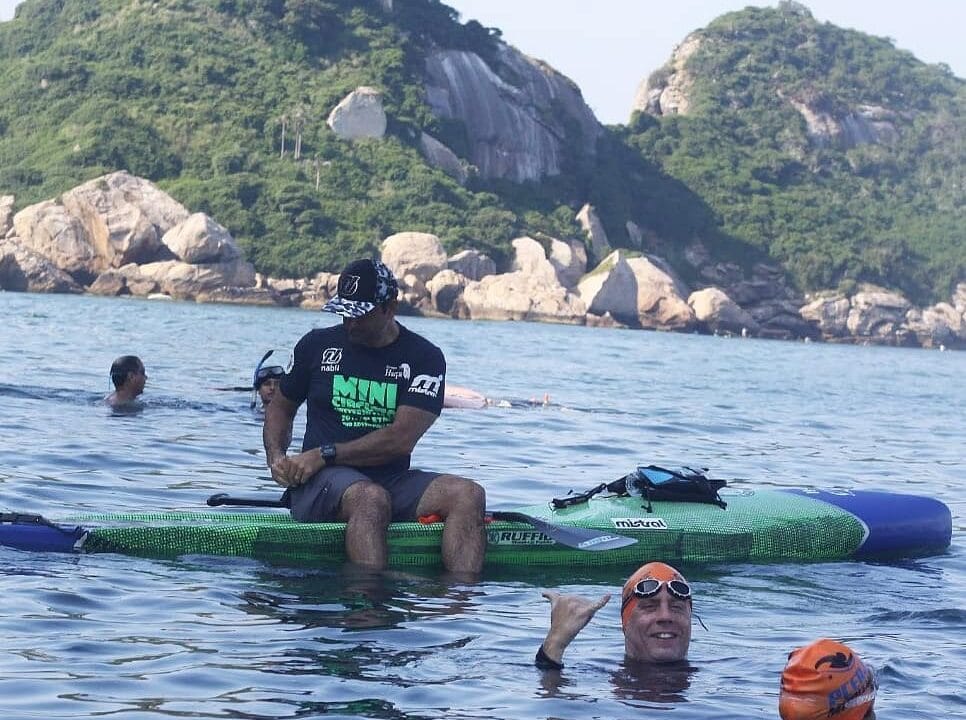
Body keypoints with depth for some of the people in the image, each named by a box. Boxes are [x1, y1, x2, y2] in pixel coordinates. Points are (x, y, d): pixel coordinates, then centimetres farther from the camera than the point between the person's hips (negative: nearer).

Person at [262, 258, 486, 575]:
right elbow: (281, 406, 23)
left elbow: (401, 439, -9)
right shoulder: (318, 345, 9)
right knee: (371, 498, -37)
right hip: (322, 480, -2)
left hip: (393, 480, 2)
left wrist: (325, 454, -12)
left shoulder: (424, 358, 2)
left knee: (468, 495, -25)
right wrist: (276, 455, 2)